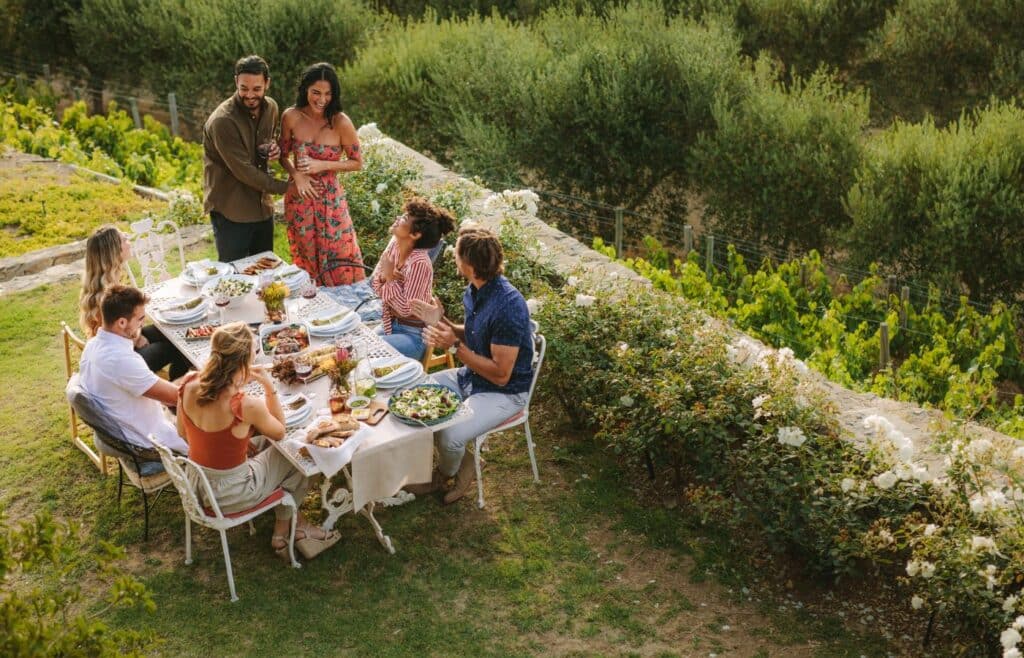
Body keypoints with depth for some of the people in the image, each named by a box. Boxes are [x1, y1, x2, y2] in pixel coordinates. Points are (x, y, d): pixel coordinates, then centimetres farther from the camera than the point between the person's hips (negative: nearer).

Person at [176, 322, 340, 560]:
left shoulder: (189, 384, -15)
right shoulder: (247, 406, -31)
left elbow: (183, 432, 3)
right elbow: (279, 433, -9)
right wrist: (270, 387, -14)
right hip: (228, 496, -6)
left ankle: (283, 532, 38)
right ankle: (286, 531, 41)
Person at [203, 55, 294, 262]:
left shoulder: (270, 107, 2)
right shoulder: (222, 121, -21)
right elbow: (244, 171, -20)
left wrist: (274, 150, -3)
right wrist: (284, 187, -15)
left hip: (262, 207, 7)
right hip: (231, 212, -7)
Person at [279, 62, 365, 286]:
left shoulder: (340, 122, -16)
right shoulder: (291, 117, -9)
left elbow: (357, 163, -7)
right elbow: (283, 155, 4)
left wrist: (322, 165, -19)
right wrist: (297, 175, -16)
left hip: (330, 199, -2)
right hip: (299, 198, 2)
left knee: (337, 260, 7)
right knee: (306, 260, 18)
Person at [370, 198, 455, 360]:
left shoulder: (419, 263, -26)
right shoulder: (394, 244, -4)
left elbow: (406, 309, -24)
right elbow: (374, 283, 3)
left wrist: (390, 277, -22)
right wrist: (383, 276, -18)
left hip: (413, 335, -7)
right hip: (389, 325, 7)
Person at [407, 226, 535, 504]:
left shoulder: (508, 306, -31)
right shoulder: (474, 291, -2)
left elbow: (501, 374, -27)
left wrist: (454, 346, -29)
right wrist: (442, 322, -4)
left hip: (504, 392, -9)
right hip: (472, 375, 9)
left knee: (449, 437, -25)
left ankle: (446, 473, 13)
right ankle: (459, 461, 16)